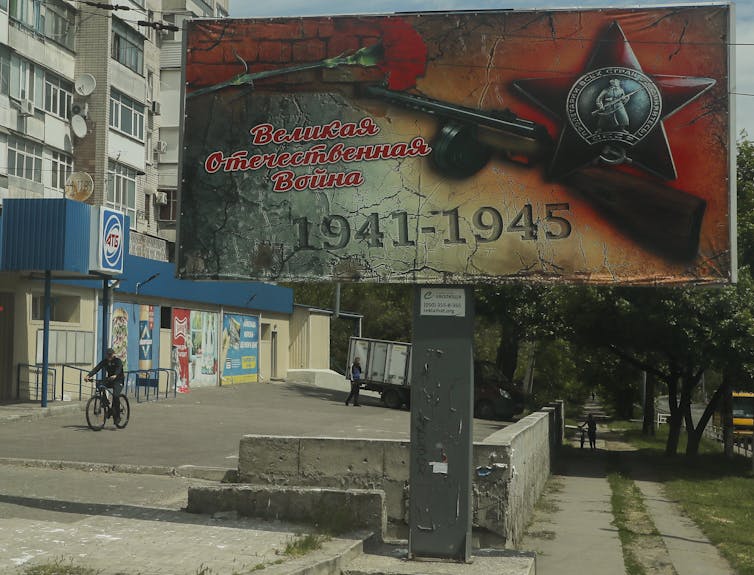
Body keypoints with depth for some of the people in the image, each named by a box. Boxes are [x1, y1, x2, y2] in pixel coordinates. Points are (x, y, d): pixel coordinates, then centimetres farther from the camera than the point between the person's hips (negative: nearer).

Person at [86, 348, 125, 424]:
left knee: (115, 396, -25)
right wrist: (89, 375, -30)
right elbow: (97, 368, -13)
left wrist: (115, 375, -55)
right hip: (109, 379, 6)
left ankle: (117, 417, -15)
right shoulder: (105, 361, 0)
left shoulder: (118, 360, -13)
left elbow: (119, 369, -33)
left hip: (118, 380, -6)